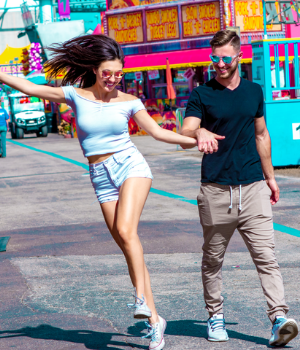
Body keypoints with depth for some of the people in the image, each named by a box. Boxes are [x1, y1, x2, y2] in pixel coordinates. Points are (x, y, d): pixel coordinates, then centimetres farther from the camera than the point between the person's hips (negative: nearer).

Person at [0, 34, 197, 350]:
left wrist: (195, 141, 2)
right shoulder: (76, 96, 3)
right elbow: (31, 89, 4)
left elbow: (157, 132, 9)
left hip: (130, 166, -2)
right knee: (127, 246, 0)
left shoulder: (128, 101, 3)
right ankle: (154, 319, 5)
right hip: (102, 177, 2)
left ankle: (142, 298, -21)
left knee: (126, 230, -28)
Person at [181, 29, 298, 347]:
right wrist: (200, 133, -36)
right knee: (213, 259, 8)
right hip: (215, 189, -1)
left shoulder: (254, 91, 11)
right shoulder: (201, 95, 1)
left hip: (253, 187, 1)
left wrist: (270, 177, 22)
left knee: (265, 255, -8)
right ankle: (215, 316, 22)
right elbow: (185, 131, -13)